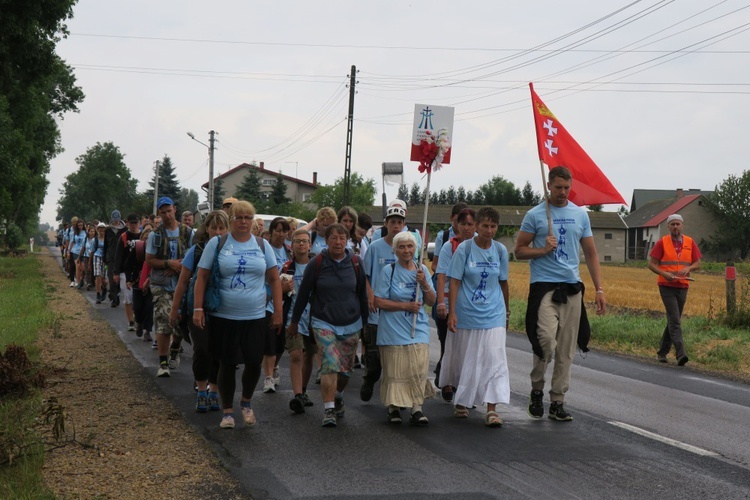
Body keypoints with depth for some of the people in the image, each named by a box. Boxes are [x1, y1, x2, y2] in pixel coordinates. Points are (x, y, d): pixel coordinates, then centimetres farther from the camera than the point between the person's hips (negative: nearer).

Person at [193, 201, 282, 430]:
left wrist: (278, 311, 2)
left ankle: (246, 401, 28)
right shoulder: (217, 244, 0)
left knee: (254, 362, 1)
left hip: (255, 317, 2)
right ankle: (227, 411, 20)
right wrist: (198, 309, -8)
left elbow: (274, 279, 8)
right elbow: (202, 277, -1)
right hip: (224, 316, -2)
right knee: (227, 364, 5)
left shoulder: (262, 245, 6)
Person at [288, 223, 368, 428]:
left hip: (350, 324, 3)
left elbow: (362, 294, 11)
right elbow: (303, 294, 3)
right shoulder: (317, 264, -5)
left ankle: (338, 396, 38)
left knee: (346, 369, 9)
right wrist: (294, 322, 7)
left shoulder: (355, 263, 1)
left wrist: (365, 322, 15)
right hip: (323, 323, -3)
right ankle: (329, 410, -15)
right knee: (330, 364, -18)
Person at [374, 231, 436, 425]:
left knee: (419, 369, -9)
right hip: (393, 330, -2)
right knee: (395, 371, -1)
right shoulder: (388, 271, -1)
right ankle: (393, 407, 14)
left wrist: (424, 283, -8)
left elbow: (432, 301, 10)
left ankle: (417, 409, -5)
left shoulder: (422, 270, 10)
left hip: (418, 329, 3)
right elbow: (379, 301, -6)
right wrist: (406, 306, -11)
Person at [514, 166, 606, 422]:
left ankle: (557, 401, 12)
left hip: (572, 286, 4)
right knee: (546, 338, -19)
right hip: (544, 285, -4)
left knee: (566, 348, 4)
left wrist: (599, 289, 8)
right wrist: (543, 250, -14)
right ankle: (537, 390, 3)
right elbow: (519, 250, 5)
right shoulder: (535, 215, 1)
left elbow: (591, 253, 14)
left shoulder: (580, 215, 11)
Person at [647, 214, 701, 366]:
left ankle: (662, 352, 23)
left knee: (673, 320, 11)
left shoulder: (690, 242, 6)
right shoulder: (662, 243, -2)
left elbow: (698, 264, 9)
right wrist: (664, 274, -18)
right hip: (666, 286, -4)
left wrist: (688, 268, -13)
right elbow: (651, 264, -1)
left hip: (683, 286, 4)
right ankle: (680, 354, -21)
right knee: (675, 320, -14)